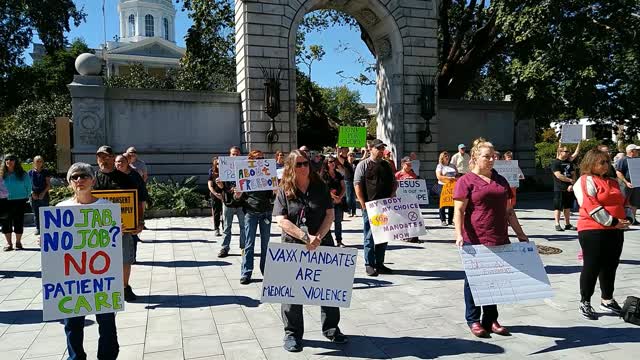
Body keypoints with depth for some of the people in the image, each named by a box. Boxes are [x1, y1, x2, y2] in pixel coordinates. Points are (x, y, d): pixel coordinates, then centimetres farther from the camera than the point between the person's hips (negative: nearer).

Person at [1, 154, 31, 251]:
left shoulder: (22, 174, -1)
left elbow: (28, 186, 7)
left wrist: (26, 196, 4)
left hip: (20, 200, -1)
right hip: (6, 201, 1)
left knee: (19, 221, 4)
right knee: (6, 221, 1)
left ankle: (18, 242, 16)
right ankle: (9, 243, 11)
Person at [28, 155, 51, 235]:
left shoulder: (45, 172, 2)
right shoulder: (30, 172, 6)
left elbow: (48, 184, 0)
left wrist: (43, 193, -11)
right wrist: (32, 193, -6)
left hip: (44, 195, -2)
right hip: (34, 195, 2)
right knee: (36, 213, 7)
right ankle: (38, 228, 15)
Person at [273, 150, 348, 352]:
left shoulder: (320, 186, 3)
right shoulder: (284, 190, -3)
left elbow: (330, 214, -1)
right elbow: (281, 220, -12)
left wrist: (318, 237, -15)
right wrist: (306, 237, -20)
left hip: (322, 245, 2)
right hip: (293, 246, -2)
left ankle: (331, 328, 27)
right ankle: (292, 334, 19)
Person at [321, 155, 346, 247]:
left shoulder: (338, 175, 12)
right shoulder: (323, 175, -1)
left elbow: (344, 188, 9)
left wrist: (340, 197, -7)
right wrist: (334, 197, -13)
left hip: (339, 201, 4)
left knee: (338, 221, 7)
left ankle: (339, 241, 14)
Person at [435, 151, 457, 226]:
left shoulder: (452, 166, 18)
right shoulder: (440, 166, 3)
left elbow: (457, 175, 18)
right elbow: (439, 176, -10)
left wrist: (456, 179, -5)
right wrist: (448, 178, -21)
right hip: (443, 186, -4)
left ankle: (450, 220, 11)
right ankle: (443, 220, 4)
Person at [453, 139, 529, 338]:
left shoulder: (501, 180, 16)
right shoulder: (466, 181, -3)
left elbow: (509, 211, 20)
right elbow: (459, 211, -10)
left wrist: (520, 233, 17)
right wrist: (459, 234, -21)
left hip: (499, 240, 6)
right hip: (475, 241, -5)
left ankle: (491, 319, 25)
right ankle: (473, 320, 21)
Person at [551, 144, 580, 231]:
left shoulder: (569, 162, 13)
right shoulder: (555, 163, -6)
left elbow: (573, 174, 8)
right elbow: (558, 175, -16)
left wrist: (572, 184, -8)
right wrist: (570, 180, -10)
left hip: (569, 189, 6)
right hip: (559, 189, -6)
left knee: (567, 207, 11)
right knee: (558, 207, -3)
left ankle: (567, 224, 18)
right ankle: (557, 224, 2)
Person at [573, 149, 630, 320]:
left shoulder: (613, 182, 18)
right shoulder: (586, 181, -7)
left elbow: (622, 202, 24)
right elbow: (591, 206, -16)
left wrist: (625, 219, 6)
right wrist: (612, 222, -16)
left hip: (615, 232, 8)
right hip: (593, 231, -8)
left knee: (610, 267, 14)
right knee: (591, 267, -2)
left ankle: (607, 301, 29)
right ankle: (584, 303, 10)